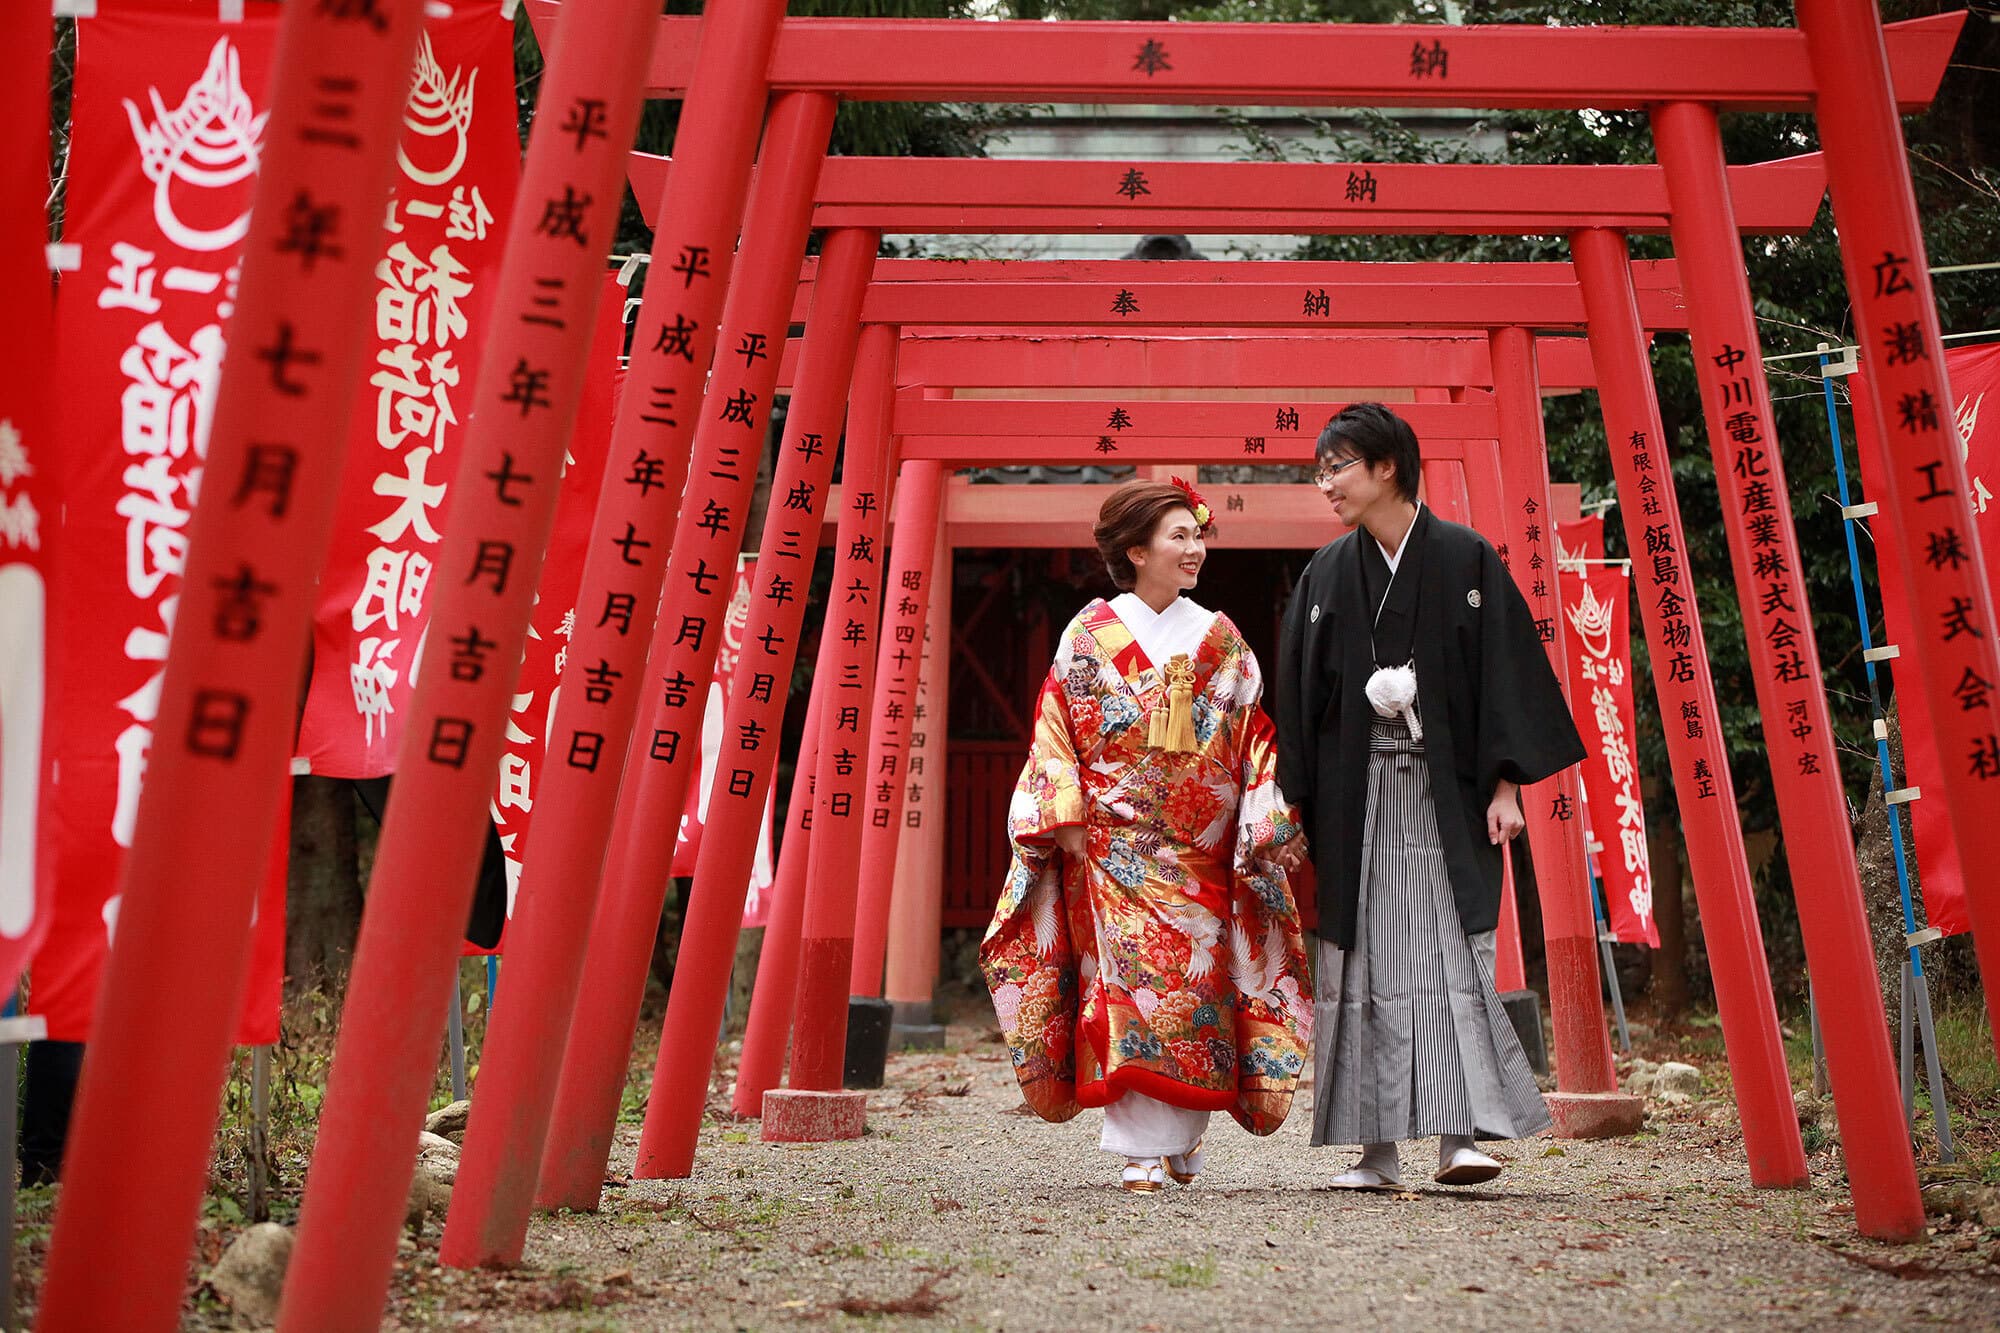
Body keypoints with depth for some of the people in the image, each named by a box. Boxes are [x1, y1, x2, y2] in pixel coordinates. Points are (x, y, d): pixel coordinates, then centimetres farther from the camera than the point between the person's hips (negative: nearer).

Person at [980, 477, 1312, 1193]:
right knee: (1128, 980, -10)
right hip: (1115, 844, -2)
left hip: (1201, 852, 2)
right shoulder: (1089, 636, 3)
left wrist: (1266, 828, -1)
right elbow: (1055, 737, 2)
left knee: (1193, 985, 1)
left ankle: (1182, 1134, 21)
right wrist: (1067, 821, -8)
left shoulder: (1221, 641, 10)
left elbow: (1254, 739, 9)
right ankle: (1141, 1151, -5)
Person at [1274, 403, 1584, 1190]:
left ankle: (1459, 1135, -6)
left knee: (1451, 954, -9)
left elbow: (1506, 674, -1)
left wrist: (1505, 785, -8)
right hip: (1355, 799, 3)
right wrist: (1295, 804, 4)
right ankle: (1377, 1149, 7)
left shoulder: (1466, 560, 1)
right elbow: (1298, 696, 9)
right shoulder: (1326, 576, 9)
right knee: (1362, 965, 1)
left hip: (1445, 792, -3)